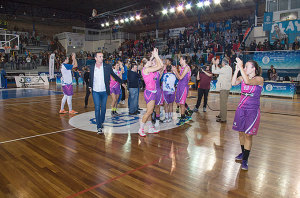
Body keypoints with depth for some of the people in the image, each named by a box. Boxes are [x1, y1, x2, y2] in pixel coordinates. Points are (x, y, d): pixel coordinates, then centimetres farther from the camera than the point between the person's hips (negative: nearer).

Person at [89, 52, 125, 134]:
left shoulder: (107, 67, -3)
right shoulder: (92, 67, 2)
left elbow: (114, 75, 8)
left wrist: (121, 82, 11)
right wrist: (90, 86, 20)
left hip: (104, 91, 0)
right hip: (95, 91, 0)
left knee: (103, 108, 8)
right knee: (97, 108, -5)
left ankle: (101, 122, 29)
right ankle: (99, 127, -1)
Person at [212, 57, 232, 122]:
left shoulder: (224, 69, -18)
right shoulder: (229, 68, 11)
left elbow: (214, 71, -13)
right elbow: (219, 71, 20)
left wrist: (214, 64, -1)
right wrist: (216, 64, 22)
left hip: (223, 88, -10)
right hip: (227, 87, 10)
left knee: (223, 103, -5)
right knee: (223, 102, 20)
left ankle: (223, 118, -1)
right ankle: (221, 115, 35)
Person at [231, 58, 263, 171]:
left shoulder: (259, 79, -9)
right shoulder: (242, 77, 5)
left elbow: (248, 81, -29)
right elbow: (233, 83, -12)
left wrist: (240, 67, -27)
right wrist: (237, 70, -16)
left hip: (252, 110, -5)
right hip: (241, 108, 5)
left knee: (248, 134, -4)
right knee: (241, 132, 12)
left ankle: (245, 160, 5)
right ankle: (243, 152, 32)